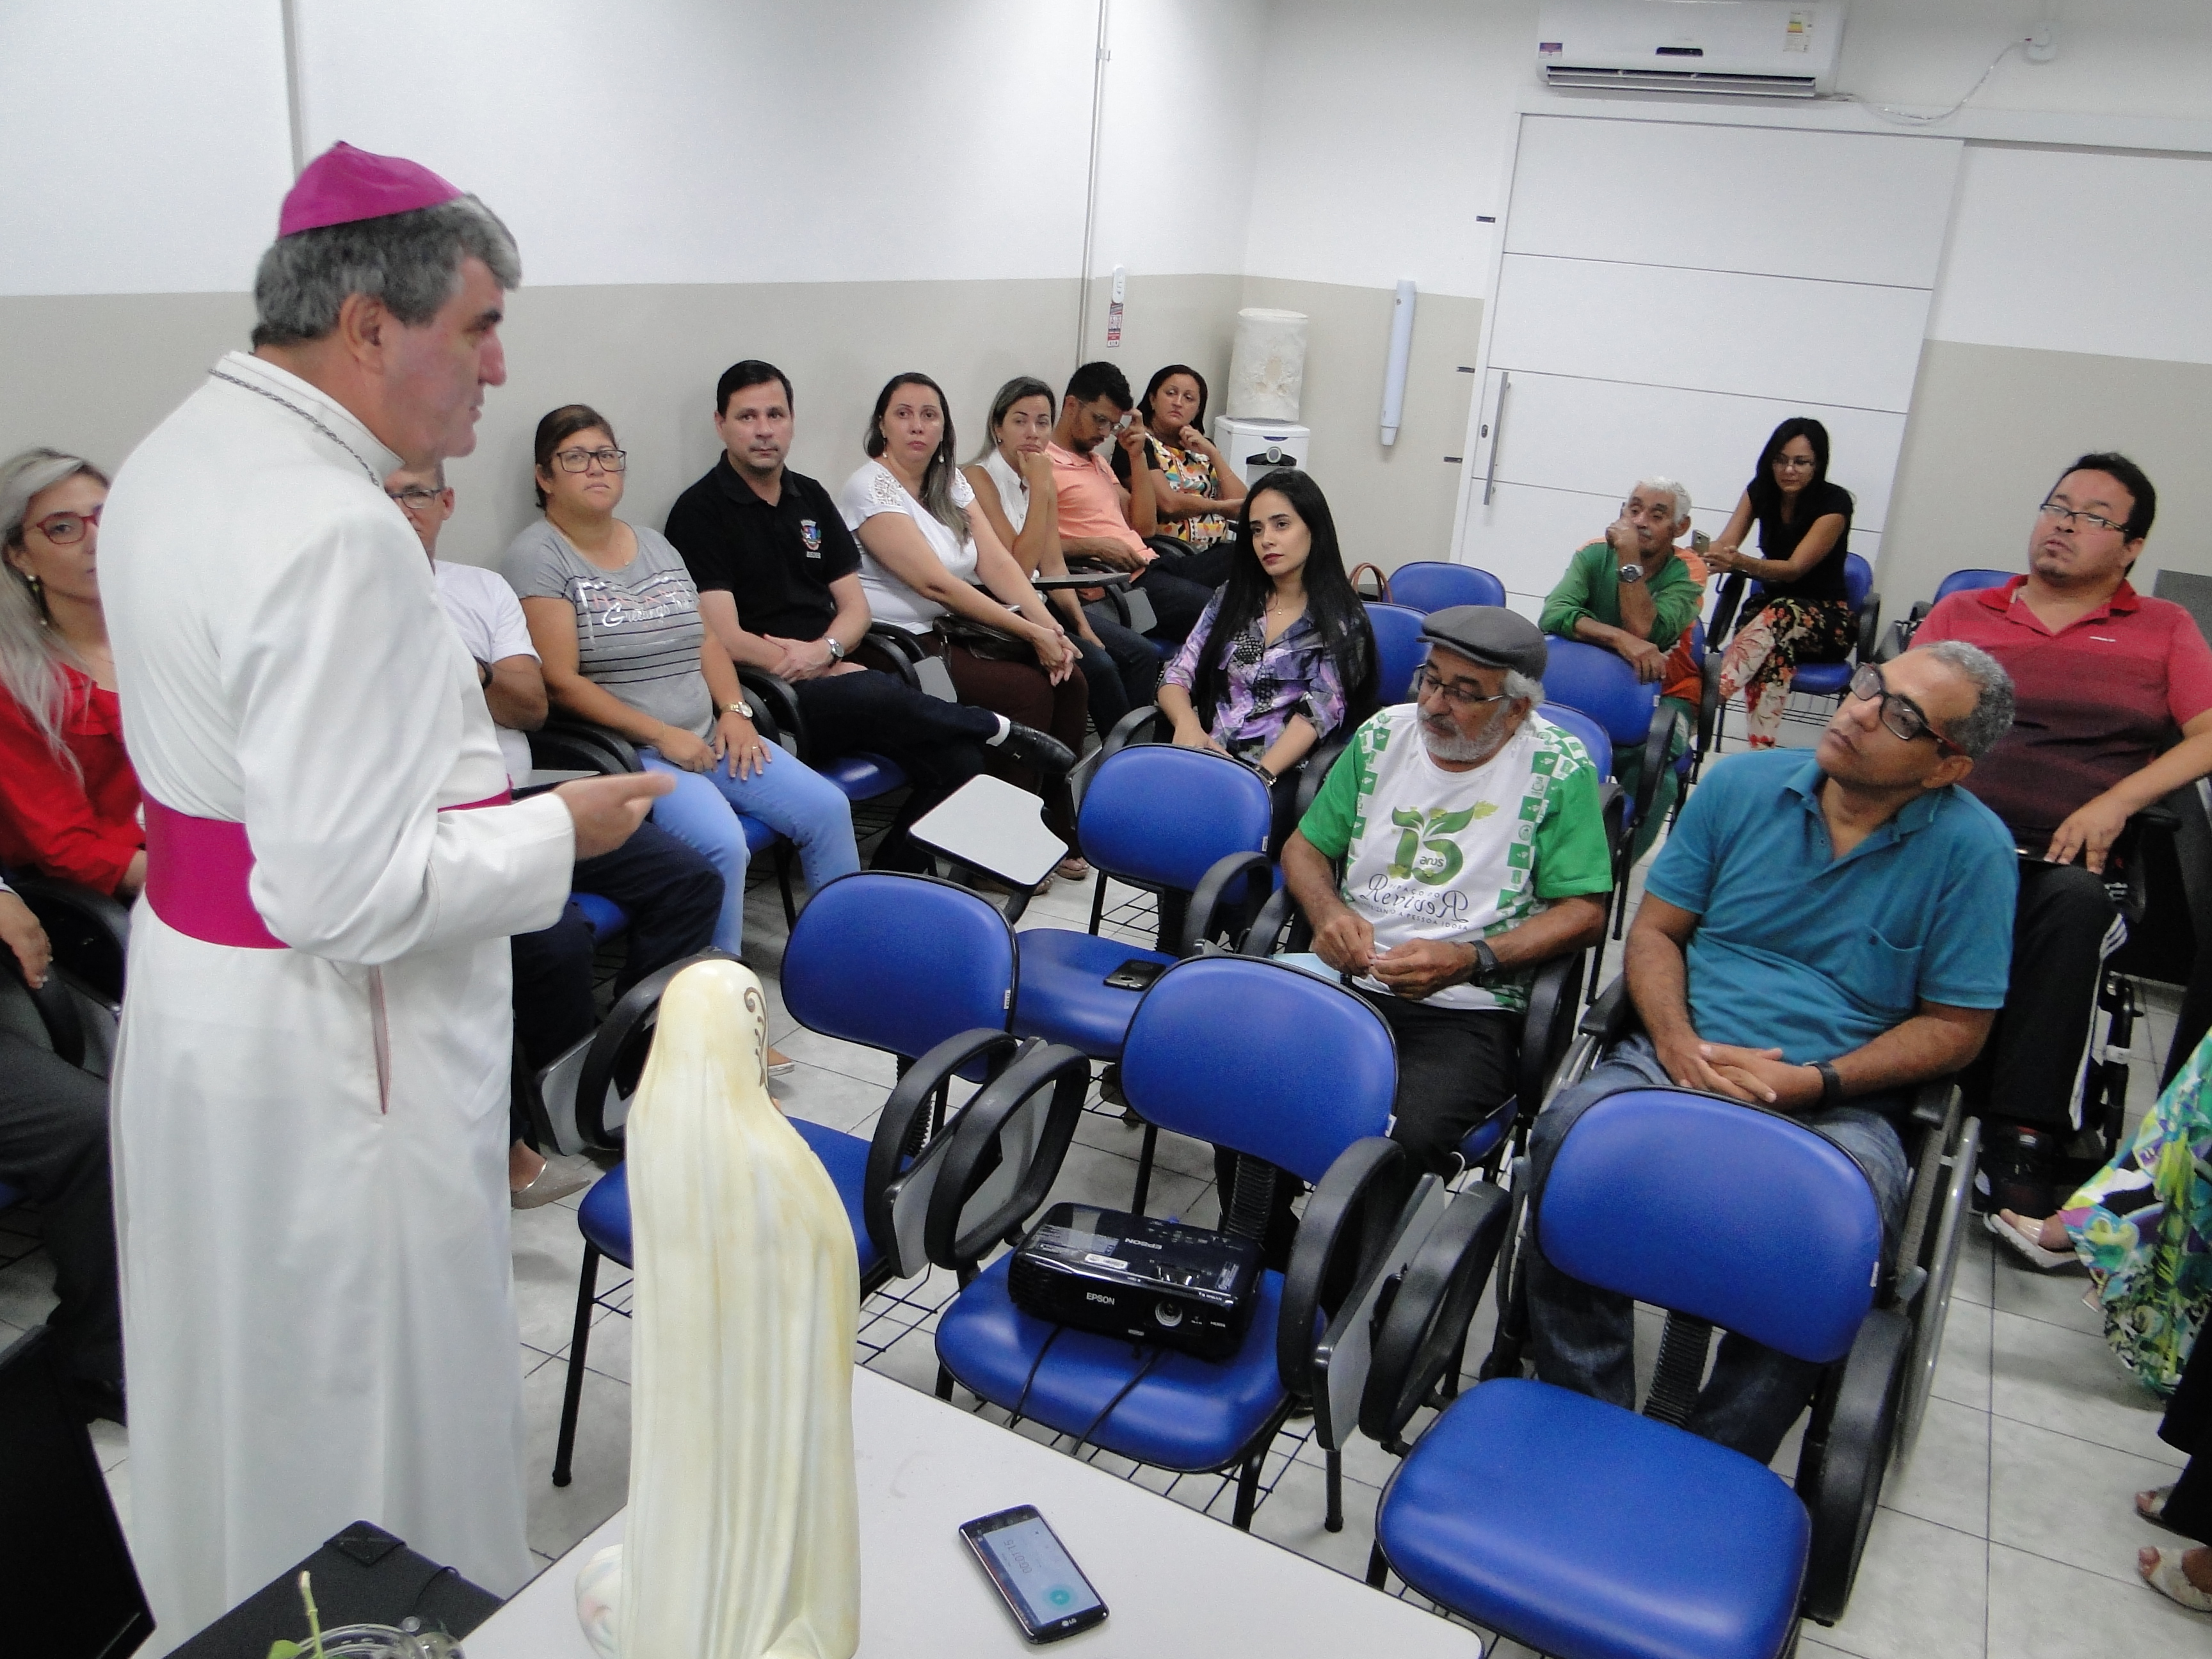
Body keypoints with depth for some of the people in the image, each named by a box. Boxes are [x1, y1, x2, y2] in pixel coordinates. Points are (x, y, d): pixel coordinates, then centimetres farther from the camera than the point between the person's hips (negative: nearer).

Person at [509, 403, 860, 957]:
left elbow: (708, 639, 16)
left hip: (706, 735, 7)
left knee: (827, 807, -7)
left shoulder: (654, 543, 17)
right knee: (722, 843, -30)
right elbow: (561, 681, -13)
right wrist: (662, 735, -15)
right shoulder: (538, 553, -6)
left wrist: (735, 711, -2)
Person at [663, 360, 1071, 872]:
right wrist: (817, 668, -10)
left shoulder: (811, 497, 17)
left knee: (958, 760, -17)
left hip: (834, 674, 6)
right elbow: (725, 638, -10)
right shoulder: (699, 512, -2)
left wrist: (824, 650, -9)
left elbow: (855, 606, 14)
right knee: (878, 694, -36)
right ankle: (1000, 730, -10)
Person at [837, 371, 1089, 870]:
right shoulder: (871, 488, -12)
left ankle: (1057, 827, 3)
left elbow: (997, 562, 2)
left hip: (958, 630, 7)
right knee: (1030, 690, -21)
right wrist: (1031, 633, -20)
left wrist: (1049, 625, -15)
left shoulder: (949, 481, 12)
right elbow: (935, 583, -20)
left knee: (1070, 681, -10)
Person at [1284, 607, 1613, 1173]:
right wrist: (1328, 912, -6)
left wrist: (1469, 960, -17)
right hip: (1345, 977, 4)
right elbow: (1304, 847, 17)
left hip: (1467, 1011, -3)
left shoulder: (1559, 769, -2)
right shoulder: (1383, 735, 10)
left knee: (1407, 1136, -33)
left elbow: (1583, 914, -3)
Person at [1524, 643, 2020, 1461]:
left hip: (1841, 1102, -2)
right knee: (1567, 1134, -29)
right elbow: (1655, 931, 10)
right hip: (1684, 1055, 2)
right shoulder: (1741, 783, 7)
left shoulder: (1972, 848, 0)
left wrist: (1814, 1082, -12)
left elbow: (1955, 1026, 2)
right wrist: (1678, 1044, -9)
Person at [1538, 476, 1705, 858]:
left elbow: (1645, 631, -24)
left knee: (1651, 762, -33)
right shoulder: (1595, 555, -2)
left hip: (1660, 694, -1)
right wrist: (1620, 639, -33)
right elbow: (1553, 615, -21)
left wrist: (1630, 560, -21)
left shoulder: (1686, 575, -5)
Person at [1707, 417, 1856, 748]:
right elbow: (1725, 544, -10)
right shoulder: (1760, 491, 0)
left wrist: (1741, 563, -43)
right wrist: (1711, 557, -36)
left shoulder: (1834, 503, -15)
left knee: (1782, 614, -39)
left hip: (1827, 621, -3)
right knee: (1776, 649, -35)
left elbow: (1795, 569, -24)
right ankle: (1761, 750, -47)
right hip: (1772, 606, 3)